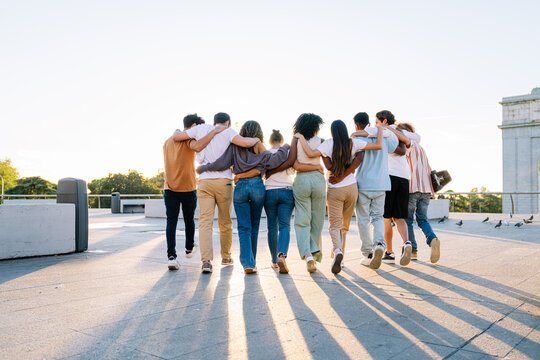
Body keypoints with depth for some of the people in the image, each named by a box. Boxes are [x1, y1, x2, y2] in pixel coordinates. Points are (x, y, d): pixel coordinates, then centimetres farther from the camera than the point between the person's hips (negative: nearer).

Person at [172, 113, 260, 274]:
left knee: (205, 222, -4)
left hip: (204, 181, 1)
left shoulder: (201, 128, 11)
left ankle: (206, 260, -17)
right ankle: (226, 256, 27)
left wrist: (178, 131, 34)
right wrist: (256, 139, 6)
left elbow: (176, 137, 11)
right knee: (225, 222, 13)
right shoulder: (228, 131, 2)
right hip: (224, 181, -1)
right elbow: (246, 143, -15)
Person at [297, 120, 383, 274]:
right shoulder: (354, 143, -2)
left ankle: (337, 250, -28)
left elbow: (311, 153, -22)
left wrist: (301, 139, -6)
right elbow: (378, 146, -1)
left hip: (335, 190, -2)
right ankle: (337, 256, 24)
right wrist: (380, 130, 17)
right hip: (351, 188, 3)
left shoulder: (329, 144, -9)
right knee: (345, 224, 16)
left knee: (335, 224, -1)